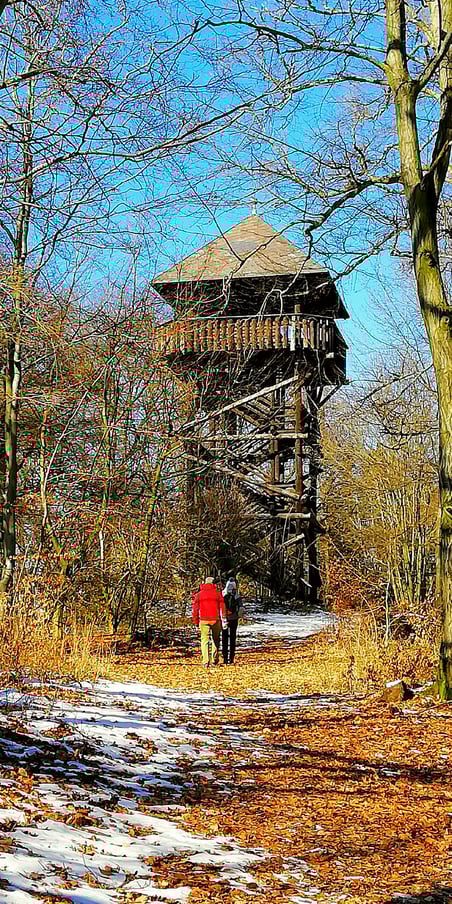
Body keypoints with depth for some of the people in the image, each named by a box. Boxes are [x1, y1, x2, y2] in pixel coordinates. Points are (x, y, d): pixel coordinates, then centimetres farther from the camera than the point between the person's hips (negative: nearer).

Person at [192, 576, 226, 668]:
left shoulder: (198, 595, 6)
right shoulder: (218, 593, 3)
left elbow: (195, 609, 6)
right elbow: (222, 607, 0)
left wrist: (196, 622, 11)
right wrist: (224, 619, 2)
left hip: (204, 620, 0)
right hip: (215, 620, 0)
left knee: (205, 640, 1)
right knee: (215, 639, 16)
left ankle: (206, 661, -10)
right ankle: (214, 660, 17)